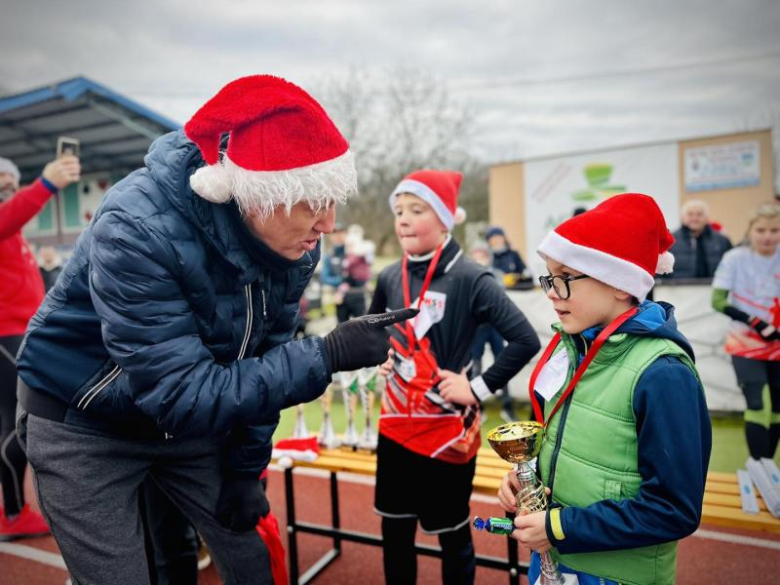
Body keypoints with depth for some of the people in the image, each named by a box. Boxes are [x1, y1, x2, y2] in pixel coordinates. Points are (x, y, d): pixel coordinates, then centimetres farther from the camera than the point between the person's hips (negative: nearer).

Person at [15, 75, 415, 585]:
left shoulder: (292, 241, -16)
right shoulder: (138, 229, -34)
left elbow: (263, 359, -4)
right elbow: (182, 395, -35)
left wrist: (247, 468, -1)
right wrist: (327, 356, -37)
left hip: (193, 419, 5)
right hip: (84, 424, -4)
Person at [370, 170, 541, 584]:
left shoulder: (470, 278, -16)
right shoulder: (390, 277, 0)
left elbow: (525, 340, -21)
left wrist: (478, 389, -18)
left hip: (447, 429, -5)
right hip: (396, 424, 5)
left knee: (452, 532, 15)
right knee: (394, 528, 19)